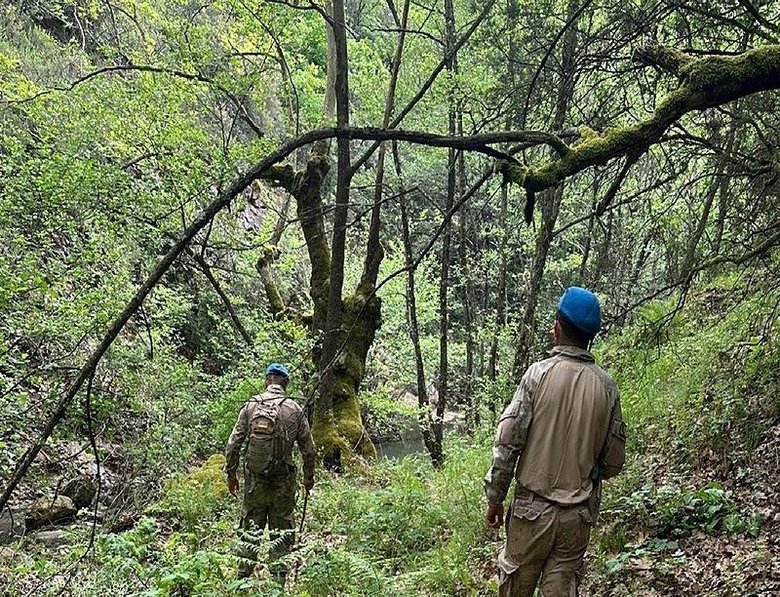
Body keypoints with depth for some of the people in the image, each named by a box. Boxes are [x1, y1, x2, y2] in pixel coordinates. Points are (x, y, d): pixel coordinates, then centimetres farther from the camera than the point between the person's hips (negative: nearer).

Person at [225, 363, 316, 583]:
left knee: (250, 530, 13)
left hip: (254, 480, 1)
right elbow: (309, 449, 1)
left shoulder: (250, 406, -2)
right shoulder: (295, 410, -3)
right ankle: (278, 579, 12)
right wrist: (309, 477, 15)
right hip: (283, 482, -1)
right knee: (282, 533, 9)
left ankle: (243, 578, 17)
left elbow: (233, 444, -1)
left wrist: (231, 474, 11)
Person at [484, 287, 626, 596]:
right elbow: (614, 459, 3)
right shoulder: (606, 385, -2)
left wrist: (494, 498, -1)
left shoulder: (539, 374, -11)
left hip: (533, 508, -3)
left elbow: (507, 442, -12)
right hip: (580, 515, 3)